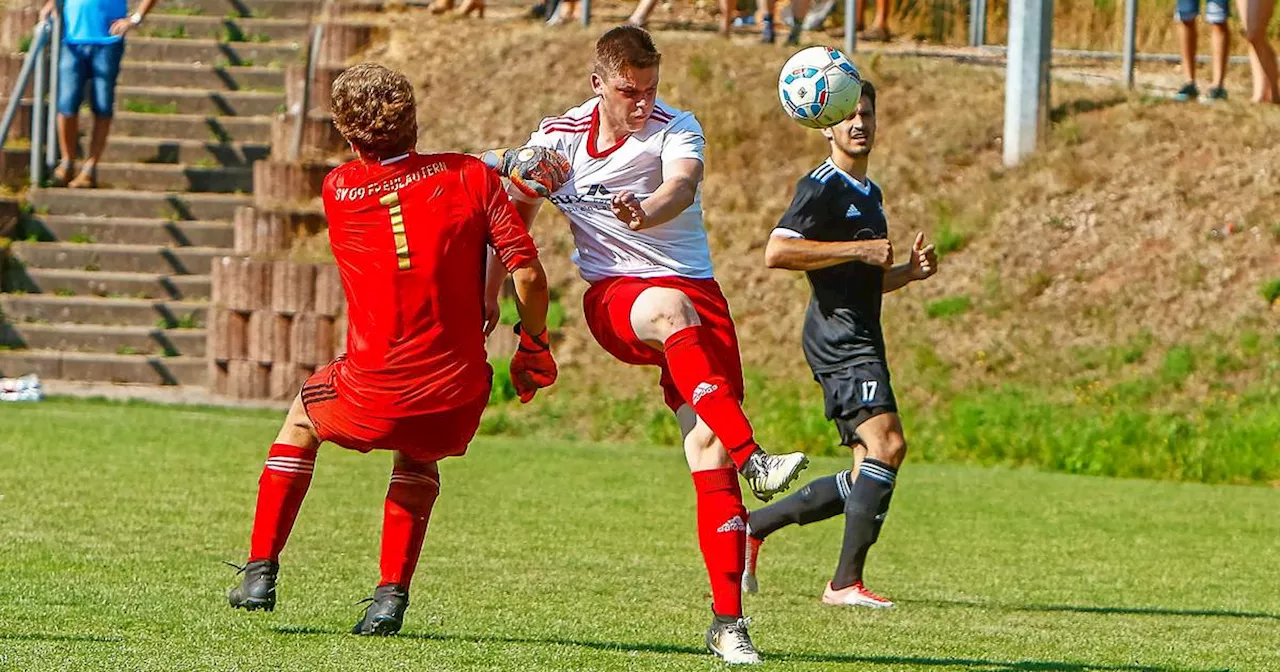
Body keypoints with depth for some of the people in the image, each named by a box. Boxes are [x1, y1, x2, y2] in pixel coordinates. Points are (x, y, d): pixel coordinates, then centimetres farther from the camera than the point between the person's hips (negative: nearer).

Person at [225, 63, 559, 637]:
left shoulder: (339, 190, 1)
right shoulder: (471, 176, -3)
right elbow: (527, 273, -9)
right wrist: (533, 348, 6)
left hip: (373, 395, 0)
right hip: (458, 399, 1)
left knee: (302, 419, 33)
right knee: (419, 455, 35)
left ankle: (261, 573, 29)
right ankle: (392, 596, 20)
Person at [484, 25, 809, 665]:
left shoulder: (676, 128, -3)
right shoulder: (557, 138, 5)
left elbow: (682, 185, -25)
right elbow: (514, 217, 17)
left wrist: (647, 213, -48)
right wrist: (488, 298, 9)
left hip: (695, 290, 0)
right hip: (612, 297, 0)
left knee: (708, 448, -13)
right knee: (670, 309, -38)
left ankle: (727, 621, -10)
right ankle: (753, 458, -50)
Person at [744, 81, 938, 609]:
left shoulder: (868, 193, 23)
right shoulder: (822, 187, -7)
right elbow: (776, 252, -21)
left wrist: (909, 271, 13)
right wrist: (859, 250, -20)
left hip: (861, 342, 10)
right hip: (838, 338, -10)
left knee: (870, 473, 8)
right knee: (886, 444, -21)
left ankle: (754, 526, 18)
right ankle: (846, 582, -20)